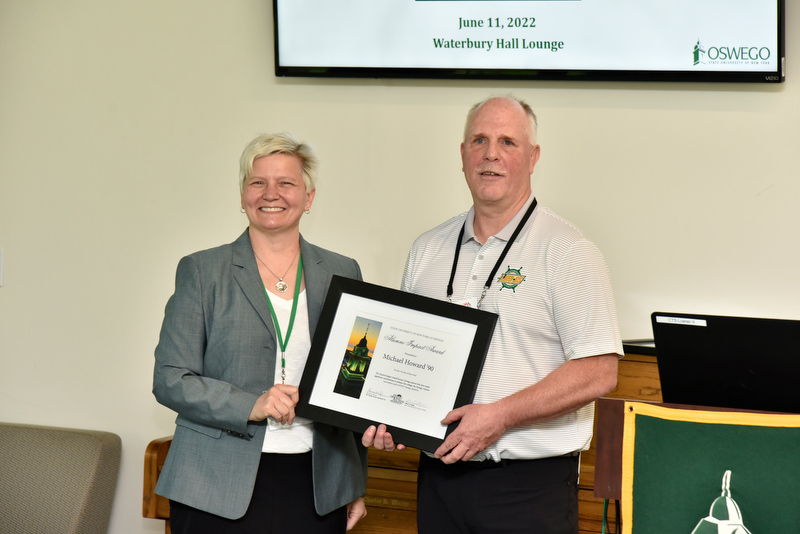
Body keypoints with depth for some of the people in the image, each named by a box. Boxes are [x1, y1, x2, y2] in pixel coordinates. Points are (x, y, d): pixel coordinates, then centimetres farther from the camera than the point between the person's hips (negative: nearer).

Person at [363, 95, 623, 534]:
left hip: (529, 485, -4)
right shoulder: (427, 250, 11)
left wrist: (499, 416, -19)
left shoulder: (568, 253, -6)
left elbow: (598, 371, -13)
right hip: (439, 473, 5)